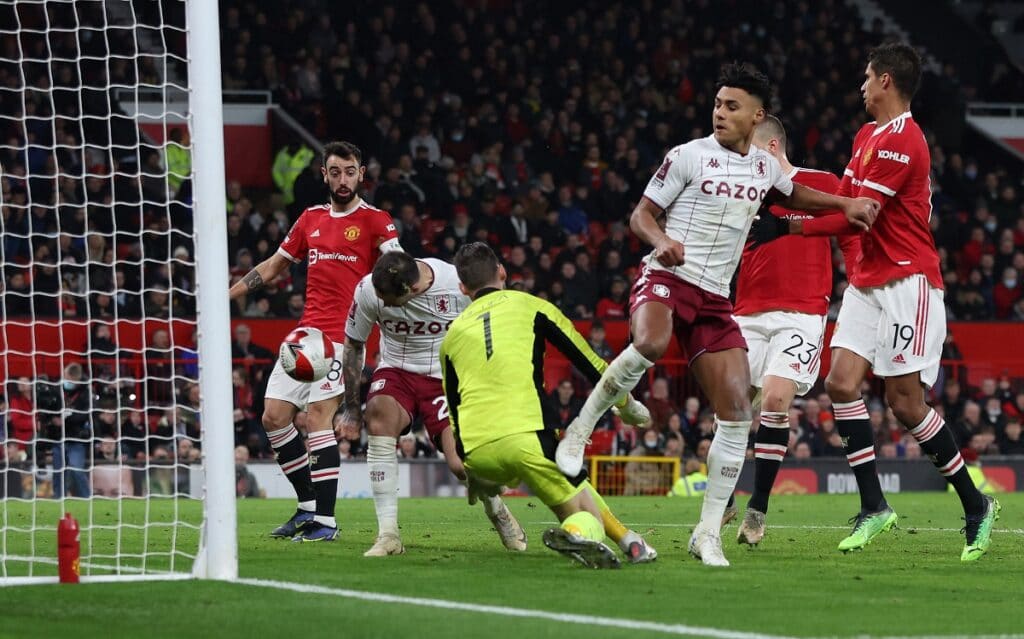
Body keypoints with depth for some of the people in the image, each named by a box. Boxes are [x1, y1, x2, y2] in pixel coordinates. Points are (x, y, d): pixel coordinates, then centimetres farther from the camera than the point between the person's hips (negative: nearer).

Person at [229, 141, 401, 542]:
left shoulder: (374, 220, -1)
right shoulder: (311, 219, 17)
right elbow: (272, 267, 26)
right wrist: (225, 295, 21)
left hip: (341, 335, -7)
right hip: (305, 333, 7)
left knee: (318, 418, -16)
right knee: (273, 418, 4)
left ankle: (325, 521, -14)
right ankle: (309, 507, 16)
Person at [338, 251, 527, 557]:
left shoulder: (459, 286, -22)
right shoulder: (368, 290, -17)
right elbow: (353, 345, 1)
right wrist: (351, 406, 5)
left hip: (446, 378, -1)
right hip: (396, 371, 1)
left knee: (462, 465, -17)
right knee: (380, 414, -32)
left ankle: (496, 510, 23)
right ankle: (388, 534, -29)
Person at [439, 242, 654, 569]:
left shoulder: (453, 333, 24)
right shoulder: (529, 306, 15)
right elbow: (590, 362, 16)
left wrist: (474, 474, 38)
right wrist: (629, 406, 31)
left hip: (475, 452, 3)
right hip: (526, 437, -3)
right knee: (587, 515, 4)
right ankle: (580, 533, -30)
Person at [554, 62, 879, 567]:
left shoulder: (764, 167, 14)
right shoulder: (689, 156, -3)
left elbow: (792, 196, 37)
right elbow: (641, 214, 0)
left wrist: (845, 204, 24)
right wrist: (660, 240, -22)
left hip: (715, 299, 5)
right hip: (666, 278, -5)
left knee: (737, 411, -6)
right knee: (649, 344, -40)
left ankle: (708, 533, 2)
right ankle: (580, 429, -18)